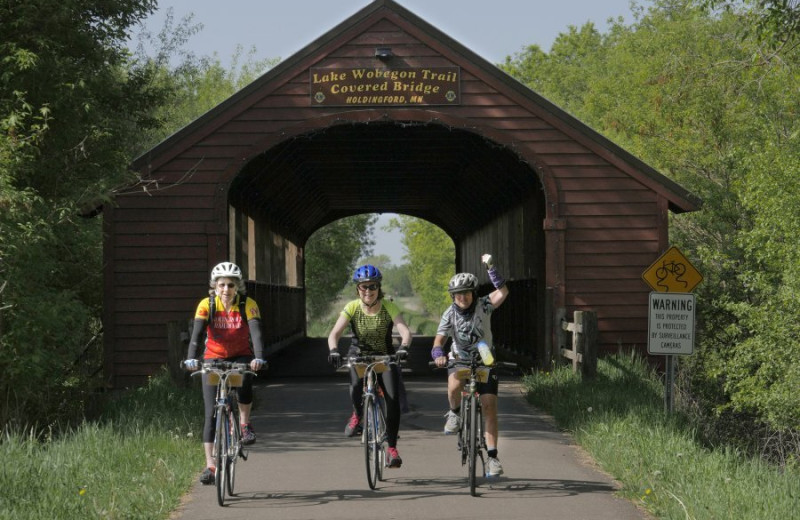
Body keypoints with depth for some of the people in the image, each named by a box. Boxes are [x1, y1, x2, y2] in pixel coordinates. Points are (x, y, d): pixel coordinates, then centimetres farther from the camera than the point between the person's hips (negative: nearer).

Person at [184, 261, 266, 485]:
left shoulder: (248, 305, -15)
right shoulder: (207, 305, -13)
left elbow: (256, 333, -26)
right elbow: (196, 333, -23)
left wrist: (258, 358, -43)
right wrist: (191, 358, -40)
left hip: (240, 357, -1)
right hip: (213, 358, 1)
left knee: (244, 380, -36)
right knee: (211, 413, -8)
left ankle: (245, 425, -13)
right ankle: (210, 465, -6)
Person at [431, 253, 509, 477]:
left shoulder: (483, 306, -14)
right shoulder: (450, 314, -13)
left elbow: (502, 292, -30)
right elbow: (439, 340, -22)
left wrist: (490, 268, -36)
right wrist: (438, 354, -44)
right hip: (459, 360, 0)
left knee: (489, 406, -12)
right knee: (454, 386, -34)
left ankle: (492, 456, -9)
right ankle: (455, 413, 0)